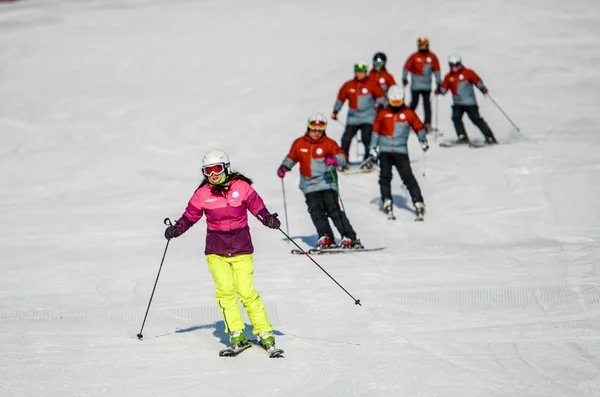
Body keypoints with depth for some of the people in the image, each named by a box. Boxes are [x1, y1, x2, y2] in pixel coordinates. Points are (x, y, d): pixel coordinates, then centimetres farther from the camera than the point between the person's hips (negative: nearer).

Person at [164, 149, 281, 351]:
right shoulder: (202, 194, 4)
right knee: (225, 289, -16)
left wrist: (268, 218, -20)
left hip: (241, 249, -1)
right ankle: (236, 333, -8)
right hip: (216, 251, 1)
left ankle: (265, 332, 0)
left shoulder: (241, 187, -1)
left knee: (246, 291, -10)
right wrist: (176, 229, -9)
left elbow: (257, 206, -1)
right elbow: (190, 216, 7)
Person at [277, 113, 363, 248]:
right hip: (310, 185, 3)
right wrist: (284, 167, 9)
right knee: (316, 210, -14)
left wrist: (334, 159, -33)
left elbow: (342, 157, -11)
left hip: (327, 182, -3)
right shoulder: (299, 144, 8)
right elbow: (291, 157, 25)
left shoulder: (329, 143, -1)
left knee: (333, 209, -12)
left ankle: (349, 237, -12)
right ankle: (326, 237, -12)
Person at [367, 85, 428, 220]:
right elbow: (375, 131, 14)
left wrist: (423, 140, 6)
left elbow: (419, 127, 14)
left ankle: (418, 202, -9)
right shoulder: (383, 114, 8)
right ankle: (387, 201, -3)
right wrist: (372, 149, 12)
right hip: (385, 150, 2)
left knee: (408, 176, -9)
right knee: (385, 176, -8)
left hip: (401, 150, -2)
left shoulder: (408, 113, 4)